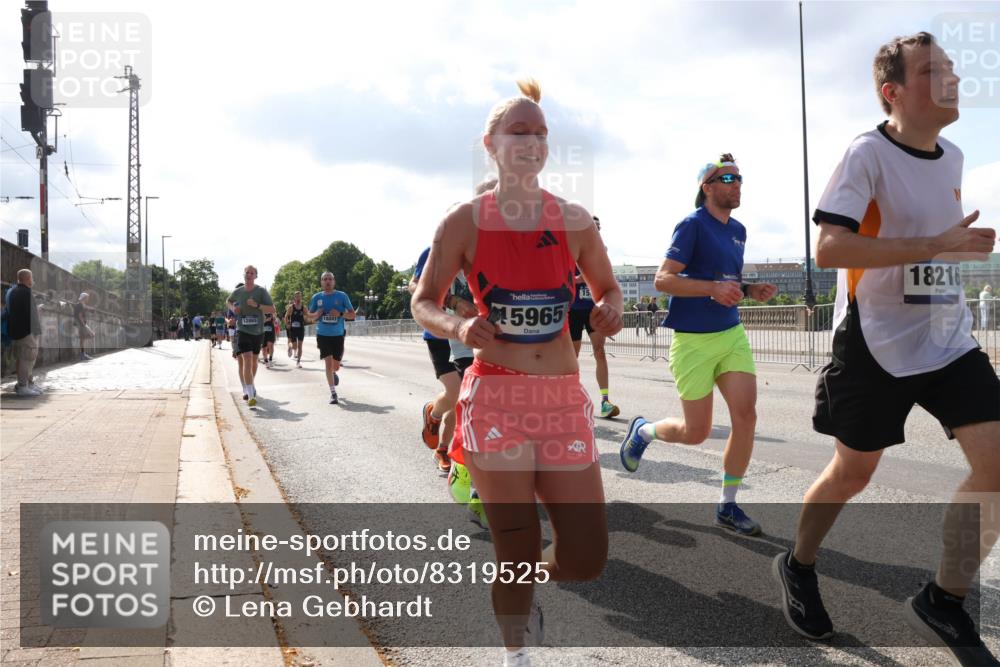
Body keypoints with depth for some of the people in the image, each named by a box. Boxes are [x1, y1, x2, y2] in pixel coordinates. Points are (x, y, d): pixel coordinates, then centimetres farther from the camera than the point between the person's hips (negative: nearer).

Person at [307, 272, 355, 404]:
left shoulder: (342, 296, -2)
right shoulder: (316, 297, 2)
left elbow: (352, 315, 0)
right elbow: (310, 317, 11)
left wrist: (340, 314, -19)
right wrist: (316, 314, -12)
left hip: (338, 335, 0)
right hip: (323, 335, 0)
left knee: (336, 366, 9)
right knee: (328, 364, -8)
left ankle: (333, 373, 46)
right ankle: (333, 393, -1)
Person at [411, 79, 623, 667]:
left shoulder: (574, 220, 4)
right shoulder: (465, 222, -2)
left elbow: (609, 289, 17)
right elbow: (423, 303, 5)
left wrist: (609, 310, -7)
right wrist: (459, 327, -17)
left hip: (564, 399, 3)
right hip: (496, 400, -2)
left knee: (586, 561, 2)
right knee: (516, 555, 2)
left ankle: (525, 586, 38)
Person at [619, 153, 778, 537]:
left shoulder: (738, 230, 13)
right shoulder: (693, 225, -11)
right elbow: (662, 279, -16)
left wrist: (751, 291, 5)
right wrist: (714, 288, -26)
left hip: (732, 334, 7)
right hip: (694, 339, -7)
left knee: (746, 416, -5)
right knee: (697, 432, 0)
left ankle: (727, 508, 9)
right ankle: (642, 431, 32)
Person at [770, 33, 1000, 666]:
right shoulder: (868, 153, -13)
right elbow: (828, 248, -25)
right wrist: (938, 245, -25)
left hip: (949, 339, 7)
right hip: (877, 344, -6)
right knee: (853, 472, 6)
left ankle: (943, 602, 11)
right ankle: (798, 566, 33)